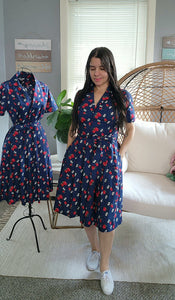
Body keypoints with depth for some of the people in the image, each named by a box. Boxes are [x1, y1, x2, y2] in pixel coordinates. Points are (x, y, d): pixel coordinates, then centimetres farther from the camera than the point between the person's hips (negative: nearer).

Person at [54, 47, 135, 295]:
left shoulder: (122, 97, -1)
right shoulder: (81, 95, 6)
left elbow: (130, 129, 8)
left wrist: (120, 154, -1)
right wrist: (69, 152, 7)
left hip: (107, 158, -3)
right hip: (80, 156, 3)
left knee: (107, 212, 2)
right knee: (85, 207, 13)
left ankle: (105, 267, 23)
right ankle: (95, 248, 41)